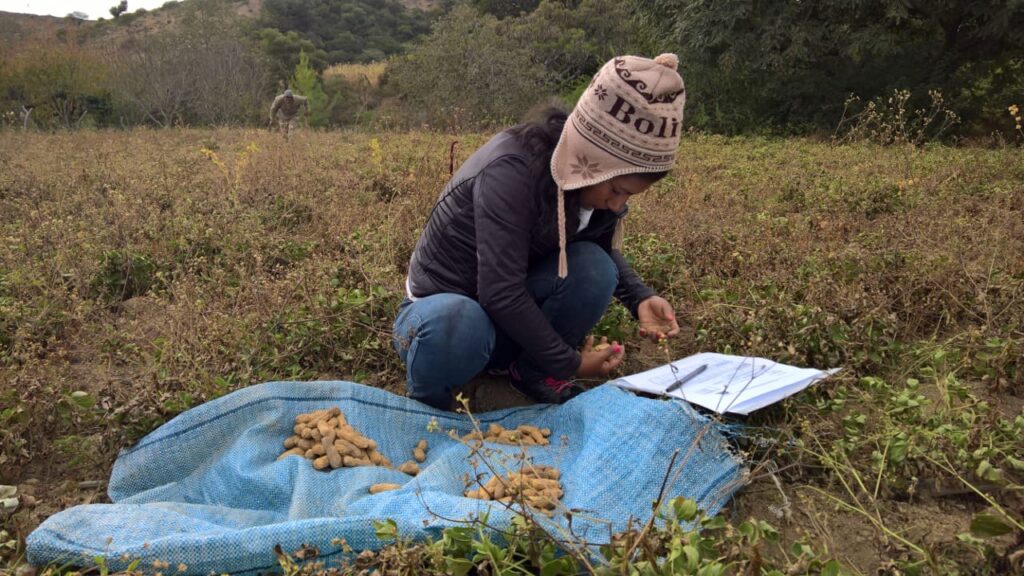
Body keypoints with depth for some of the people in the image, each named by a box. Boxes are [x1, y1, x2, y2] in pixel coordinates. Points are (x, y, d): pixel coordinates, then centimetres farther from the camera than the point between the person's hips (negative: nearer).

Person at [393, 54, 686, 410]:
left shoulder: (598, 180, -9)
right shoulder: (512, 170, -31)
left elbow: (606, 253, 8)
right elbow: (500, 293, -32)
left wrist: (639, 298, -12)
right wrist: (567, 363, -22)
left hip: (517, 314, 6)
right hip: (443, 310, -5)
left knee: (593, 265, -22)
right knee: (456, 323, -42)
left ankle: (532, 371, 2)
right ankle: (429, 399, -6)